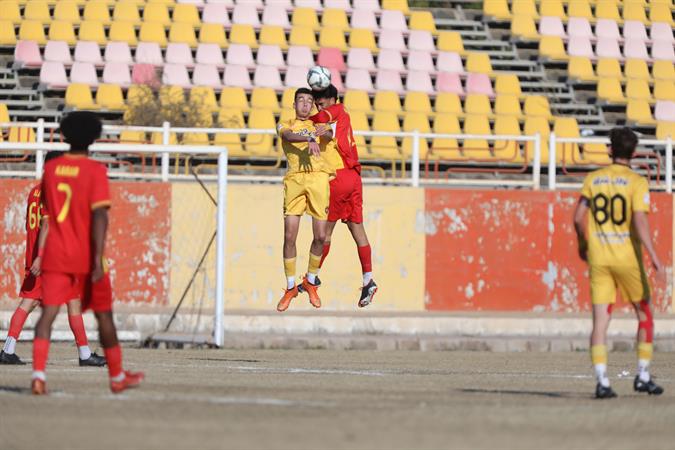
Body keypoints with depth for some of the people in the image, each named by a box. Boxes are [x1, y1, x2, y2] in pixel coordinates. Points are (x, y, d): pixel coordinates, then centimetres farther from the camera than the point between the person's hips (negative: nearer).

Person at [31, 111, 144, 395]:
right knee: (104, 315, 13)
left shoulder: (51, 168, 6)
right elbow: (100, 215, -17)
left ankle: (38, 373, -26)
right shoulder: (95, 171, -9)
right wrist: (98, 259, -20)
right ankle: (117, 377, 26)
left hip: (55, 255, 3)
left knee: (48, 313, -5)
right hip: (86, 257, -3)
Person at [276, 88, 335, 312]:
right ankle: (290, 288, 6)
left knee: (320, 236, -2)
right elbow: (288, 135, -7)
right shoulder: (285, 125, 17)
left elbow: (328, 134, -2)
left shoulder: (318, 124, 21)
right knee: (289, 236, -6)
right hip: (295, 178, -1)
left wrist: (322, 133, -27)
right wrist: (309, 139, -28)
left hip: (318, 177, 1)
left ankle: (311, 281, 19)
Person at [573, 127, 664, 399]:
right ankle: (642, 376, 12)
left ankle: (602, 382, -8)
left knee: (600, 320, 1)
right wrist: (654, 257, -15)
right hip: (627, 257, -3)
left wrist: (583, 244, 21)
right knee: (644, 314, 14)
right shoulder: (636, 183, -6)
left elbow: (579, 217, 3)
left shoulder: (593, 179, 5)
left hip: (598, 257, 3)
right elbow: (640, 222, -16)